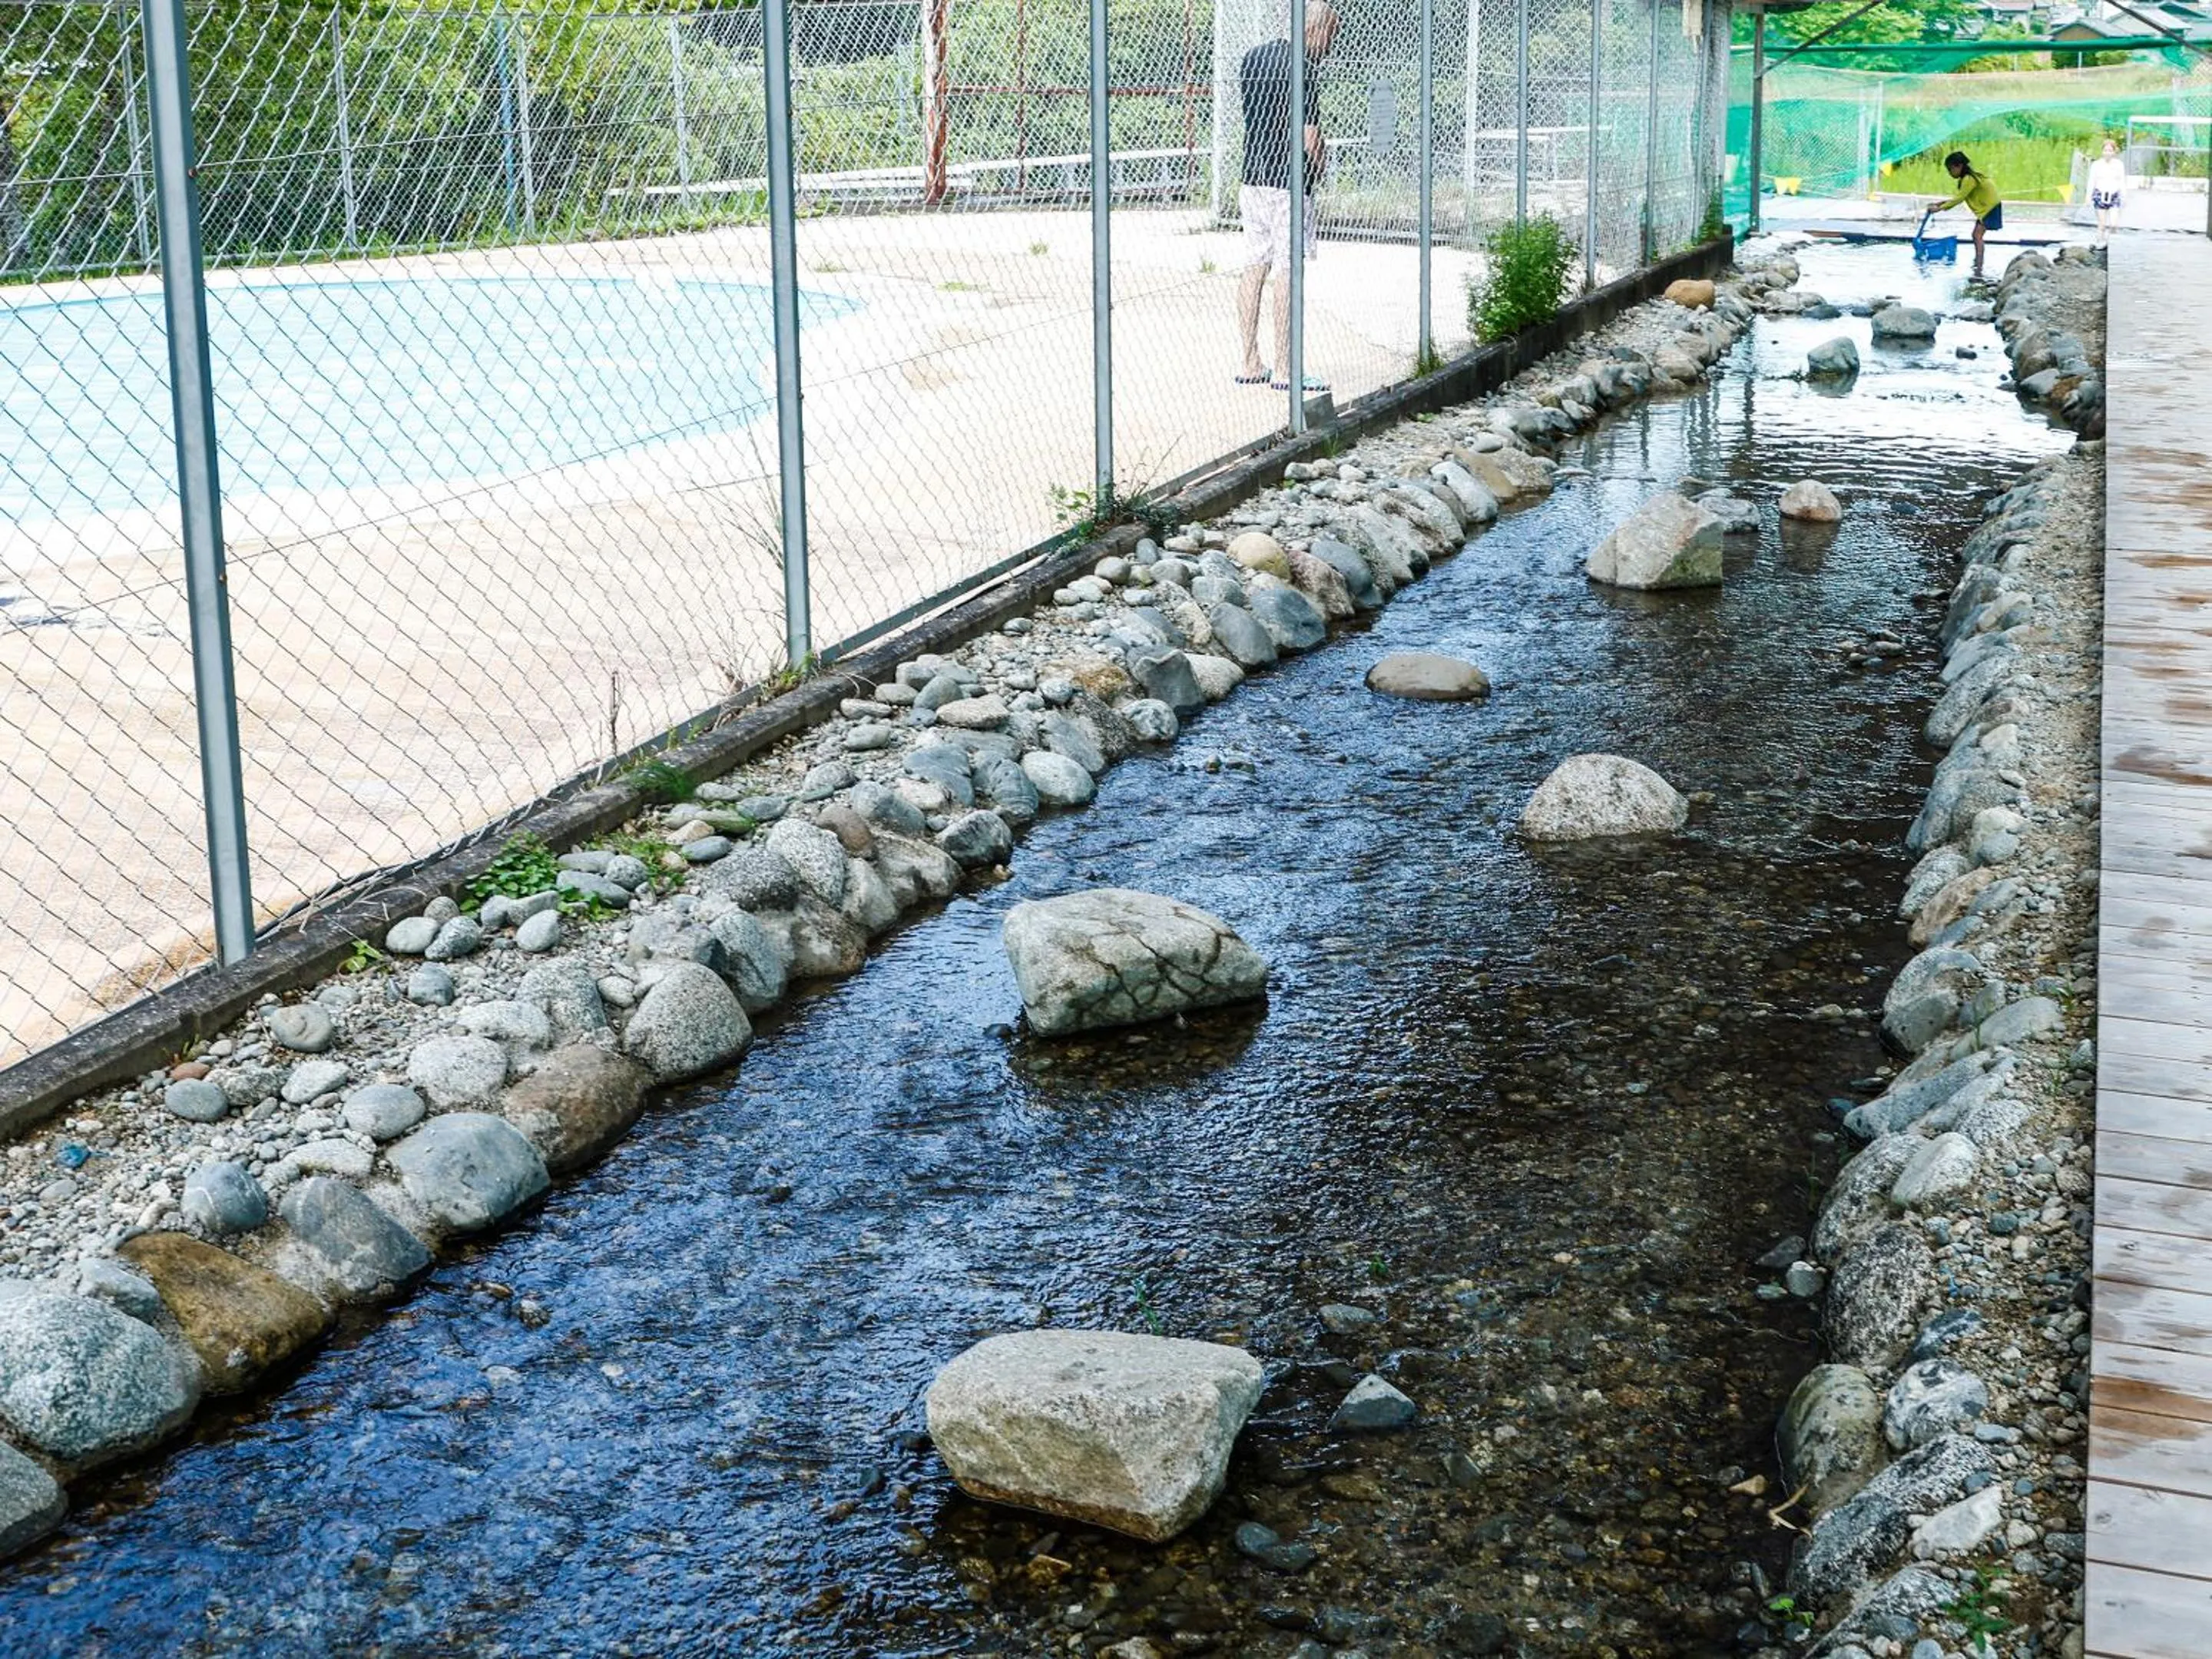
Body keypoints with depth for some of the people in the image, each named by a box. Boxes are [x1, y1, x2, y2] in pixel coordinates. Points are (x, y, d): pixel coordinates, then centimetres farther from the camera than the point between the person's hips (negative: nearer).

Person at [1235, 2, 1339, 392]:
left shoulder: (1252, 58, 11)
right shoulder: (1303, 68, -14)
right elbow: (1310, 140, -16)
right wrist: (1321, 163, 2)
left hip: (1252, 180, 8)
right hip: (1289, 184, -8)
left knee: (1254, 267, 10)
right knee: (1287, 272, -4)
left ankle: (1250, 364, 14)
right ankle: (1284, 371, -2)